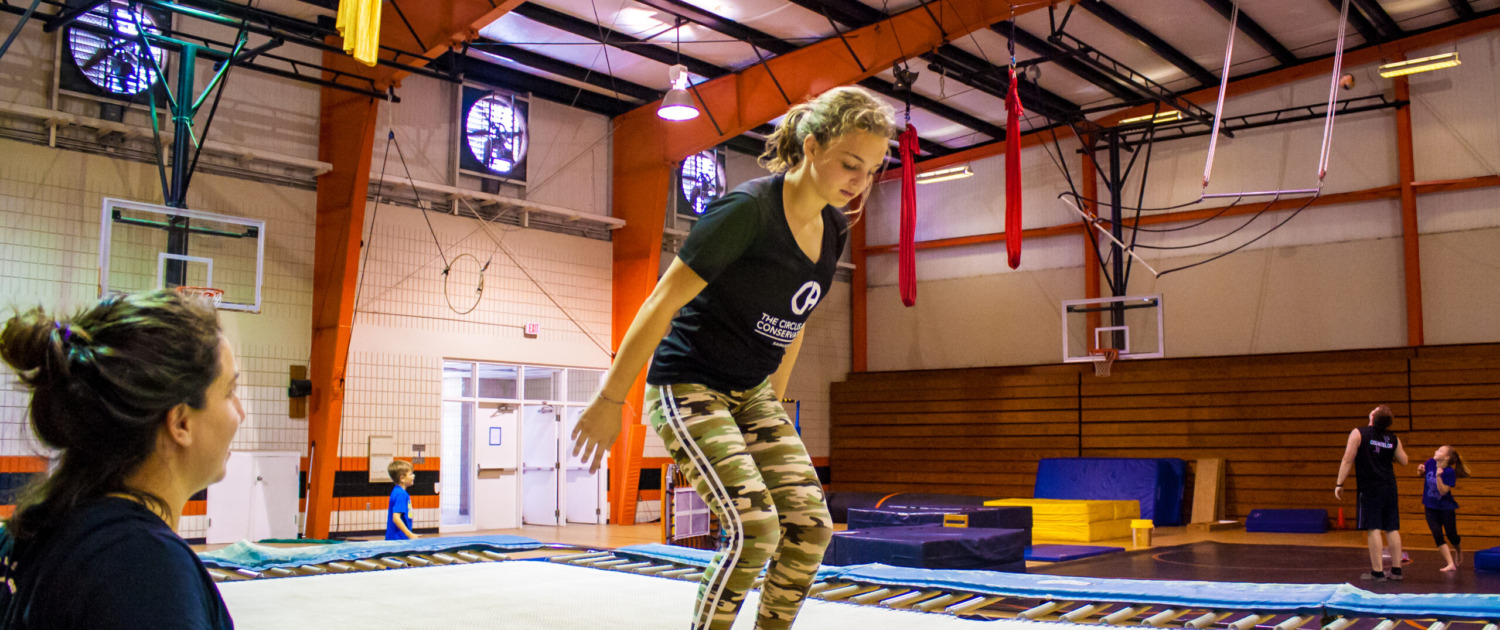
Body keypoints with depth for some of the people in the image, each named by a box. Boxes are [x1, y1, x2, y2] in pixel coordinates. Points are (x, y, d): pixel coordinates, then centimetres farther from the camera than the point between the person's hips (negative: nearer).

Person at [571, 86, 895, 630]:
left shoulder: (833, 228, 2)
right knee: (754, 527, -19)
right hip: (688, 385, -7)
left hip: (752, 392, 8)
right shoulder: (749, 208, -21)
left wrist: (773, 404, 21)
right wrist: (609, 400, -16)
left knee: (811, 525, -3)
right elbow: (663, 301, -19)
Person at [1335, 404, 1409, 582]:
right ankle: (1396, 570, 13)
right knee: (1392, 529, 9)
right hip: (1389, 487, 5)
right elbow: (1403, 461, 15)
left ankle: (1377, 572, -4)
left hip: (1369, 488, -5)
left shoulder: (1358, 434, -8)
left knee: (1373, 529, -4)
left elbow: (1348, 460, -10)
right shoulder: (1393, 439, 4)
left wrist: (1340, 484, -5)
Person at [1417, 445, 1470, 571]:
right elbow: (1423, 475, 11)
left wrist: (1438, 476, -37)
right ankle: (1450, 564, -4)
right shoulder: (1431, 463, -8)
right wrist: (1420, 470, -11)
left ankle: (1458, 552, 45)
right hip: (1431, 508, 4)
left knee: (1452, 536, 11)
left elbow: (1443, 491, -25)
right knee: (1437, 535, -7)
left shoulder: (1449, 472, -22)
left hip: (1446, 508, -4)